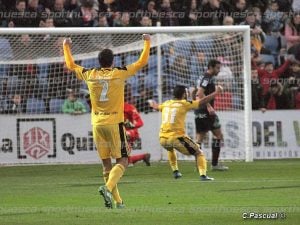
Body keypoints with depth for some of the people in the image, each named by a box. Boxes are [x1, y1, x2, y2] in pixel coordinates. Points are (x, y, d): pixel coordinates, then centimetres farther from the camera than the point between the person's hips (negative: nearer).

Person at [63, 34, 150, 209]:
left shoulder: (90, 75, 4)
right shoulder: (119, 74, -5)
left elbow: (71, 65, 21)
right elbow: (142, 62, 3)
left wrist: (66, 47, 36)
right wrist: (147, 42, 16)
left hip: (97, 125, 4)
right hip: (114, 123, -4)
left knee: (107, 163, 10)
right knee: (122, 161, -2)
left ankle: (117, 200, 10)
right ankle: (108, 188, -27)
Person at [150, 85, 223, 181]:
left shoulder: (166, 103, 14)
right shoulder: (184, 104, -2)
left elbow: (156, 106, 37)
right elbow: (203, 101, -1)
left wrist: (152, 104, 62)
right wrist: (217, 92, 10)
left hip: (163, 139, 5)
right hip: (177, 137, -5)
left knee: (170, 149, 41)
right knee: (199, 153, 7)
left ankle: (175, 171, 35)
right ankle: (203, 175, -12)